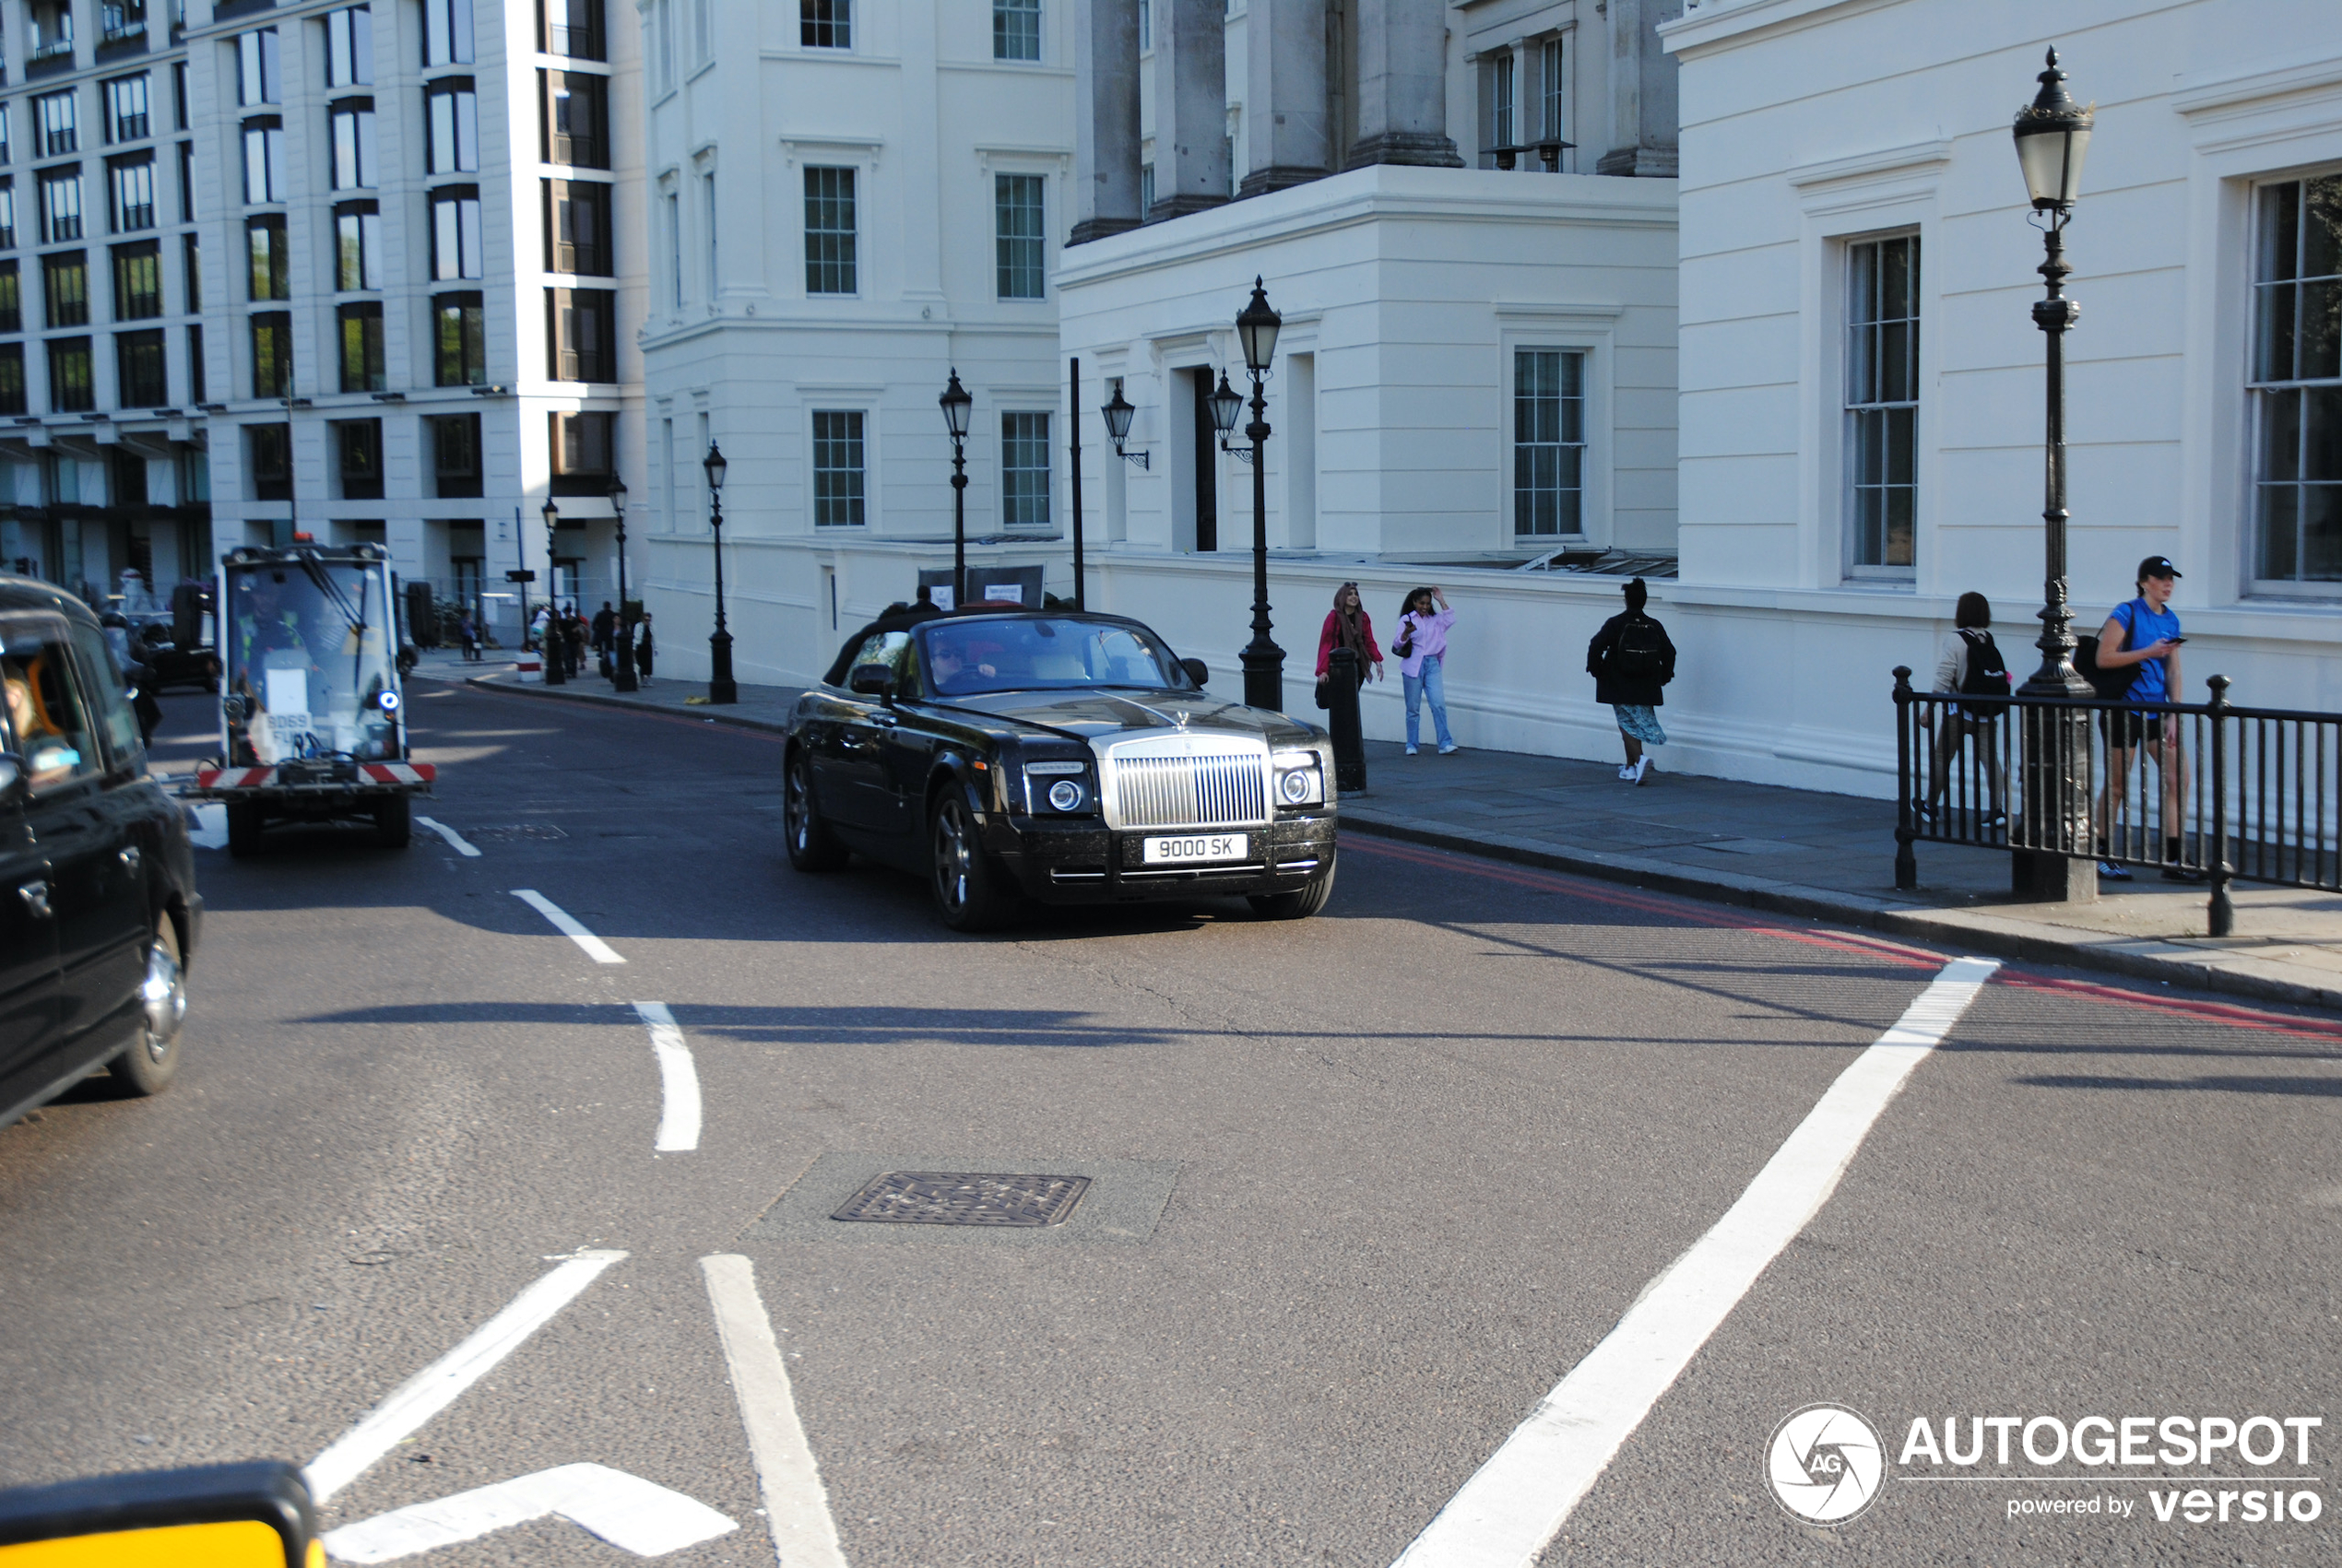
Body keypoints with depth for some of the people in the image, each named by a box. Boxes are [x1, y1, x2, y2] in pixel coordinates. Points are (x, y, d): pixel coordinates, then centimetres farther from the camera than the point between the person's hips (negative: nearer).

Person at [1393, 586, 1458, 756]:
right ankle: (1411, 746, 10)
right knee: (1413, 708, 3)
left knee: (1439, 704, -9)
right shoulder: (1407, 619, 2)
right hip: (1413, 665, -2)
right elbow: (1397, 645, -5)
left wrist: (1441, 601, 1)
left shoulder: (1435, 619, 13)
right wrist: (1406, 633, -25)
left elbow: (1451, 620, -4)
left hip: (1432, 665, 2)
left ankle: (1445, 744, -10)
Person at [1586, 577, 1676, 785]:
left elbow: (1596, 646, -14)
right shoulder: (1654, 627, 1)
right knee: (1639, 722, 15)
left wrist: (1595, 669, 1)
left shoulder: (1615, 624, -8)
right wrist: (1663, 677, 16)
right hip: (1646, 688, 3)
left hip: (1620, 688, -3)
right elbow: (1669, 652, 3)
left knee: (1628, 724, 1)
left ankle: (1640, 757, -23)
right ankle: (1630, 768, 22)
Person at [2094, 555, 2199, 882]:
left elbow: (2173, 672, 10)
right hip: (2124, 710, -6)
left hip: (2155, 711, 6)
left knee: (2178, 777, -2)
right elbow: (2103, 659, -15)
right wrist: (2148, 652, -19)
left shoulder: (2171, 620, 10)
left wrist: (2174, 717, 3)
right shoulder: (2127, 614, -8)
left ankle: (2172, 859, 3)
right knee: (2116, 786, 2)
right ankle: (2102, 856, 15)